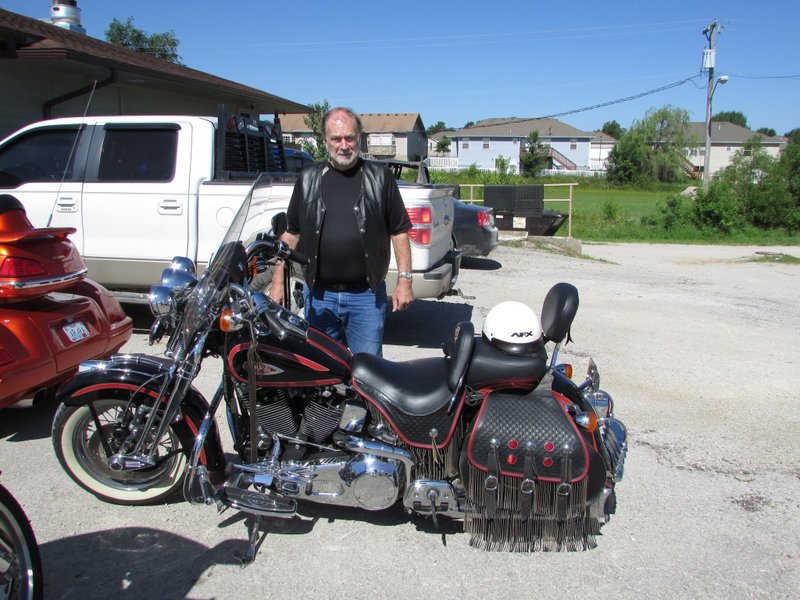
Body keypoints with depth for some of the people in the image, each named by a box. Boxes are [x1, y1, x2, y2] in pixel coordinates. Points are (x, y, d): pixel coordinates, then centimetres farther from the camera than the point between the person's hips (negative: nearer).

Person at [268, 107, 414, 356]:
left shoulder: (380, 177, 3)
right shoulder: (308, 179, 9)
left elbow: (399, 232, 3)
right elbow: (291, 233, 12)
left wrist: (404, 280, -4)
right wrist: (278, 282, 6)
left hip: (367, 296, -2)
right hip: (319, 296, 3)